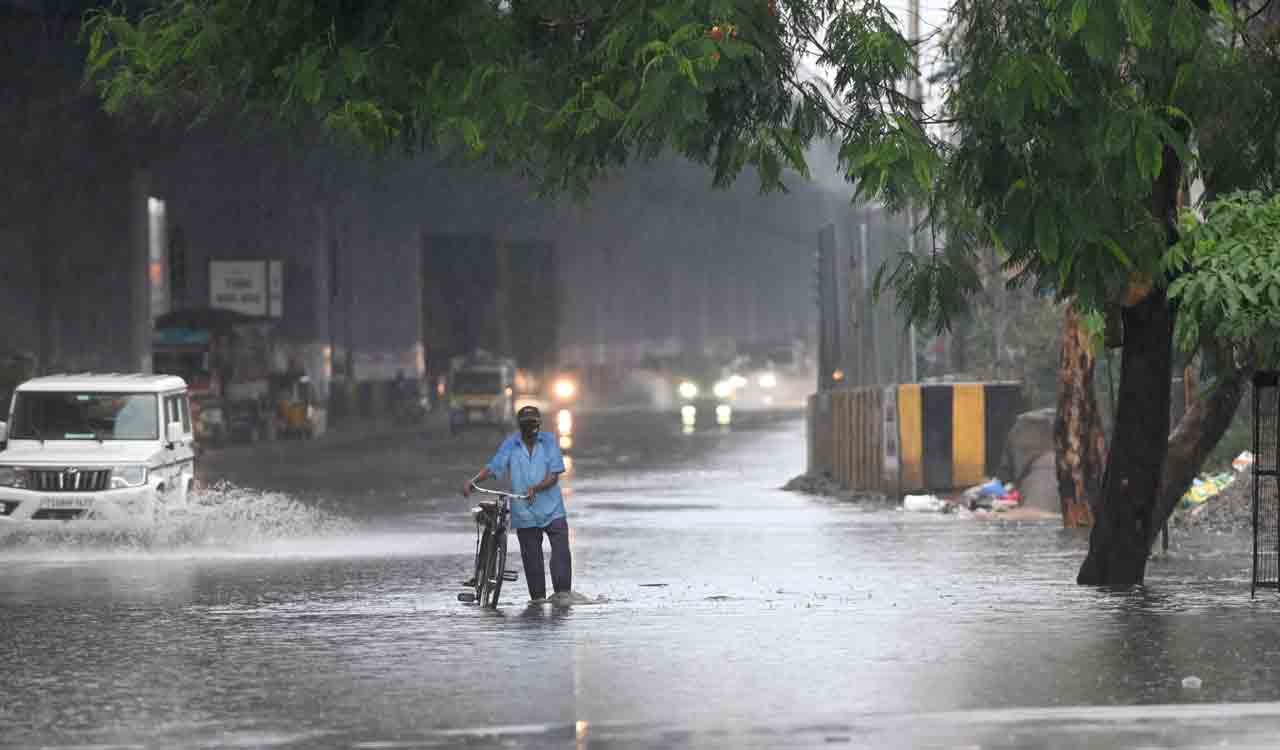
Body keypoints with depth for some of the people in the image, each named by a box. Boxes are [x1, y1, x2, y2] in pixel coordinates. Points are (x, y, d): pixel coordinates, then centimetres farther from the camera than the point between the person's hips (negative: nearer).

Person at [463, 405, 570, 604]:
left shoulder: (549, 442, 0)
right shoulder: (510, 444, 3)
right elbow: (493, 468, -4)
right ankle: (537, 597, 12)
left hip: (551, 508, -1)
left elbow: (554, 475, -7)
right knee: (531, 556, 5)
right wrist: (473, 481, -21)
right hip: (524, 512, 1)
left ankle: (563, 592, -10)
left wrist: (536, 488, -24)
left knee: (561, 550, -12)